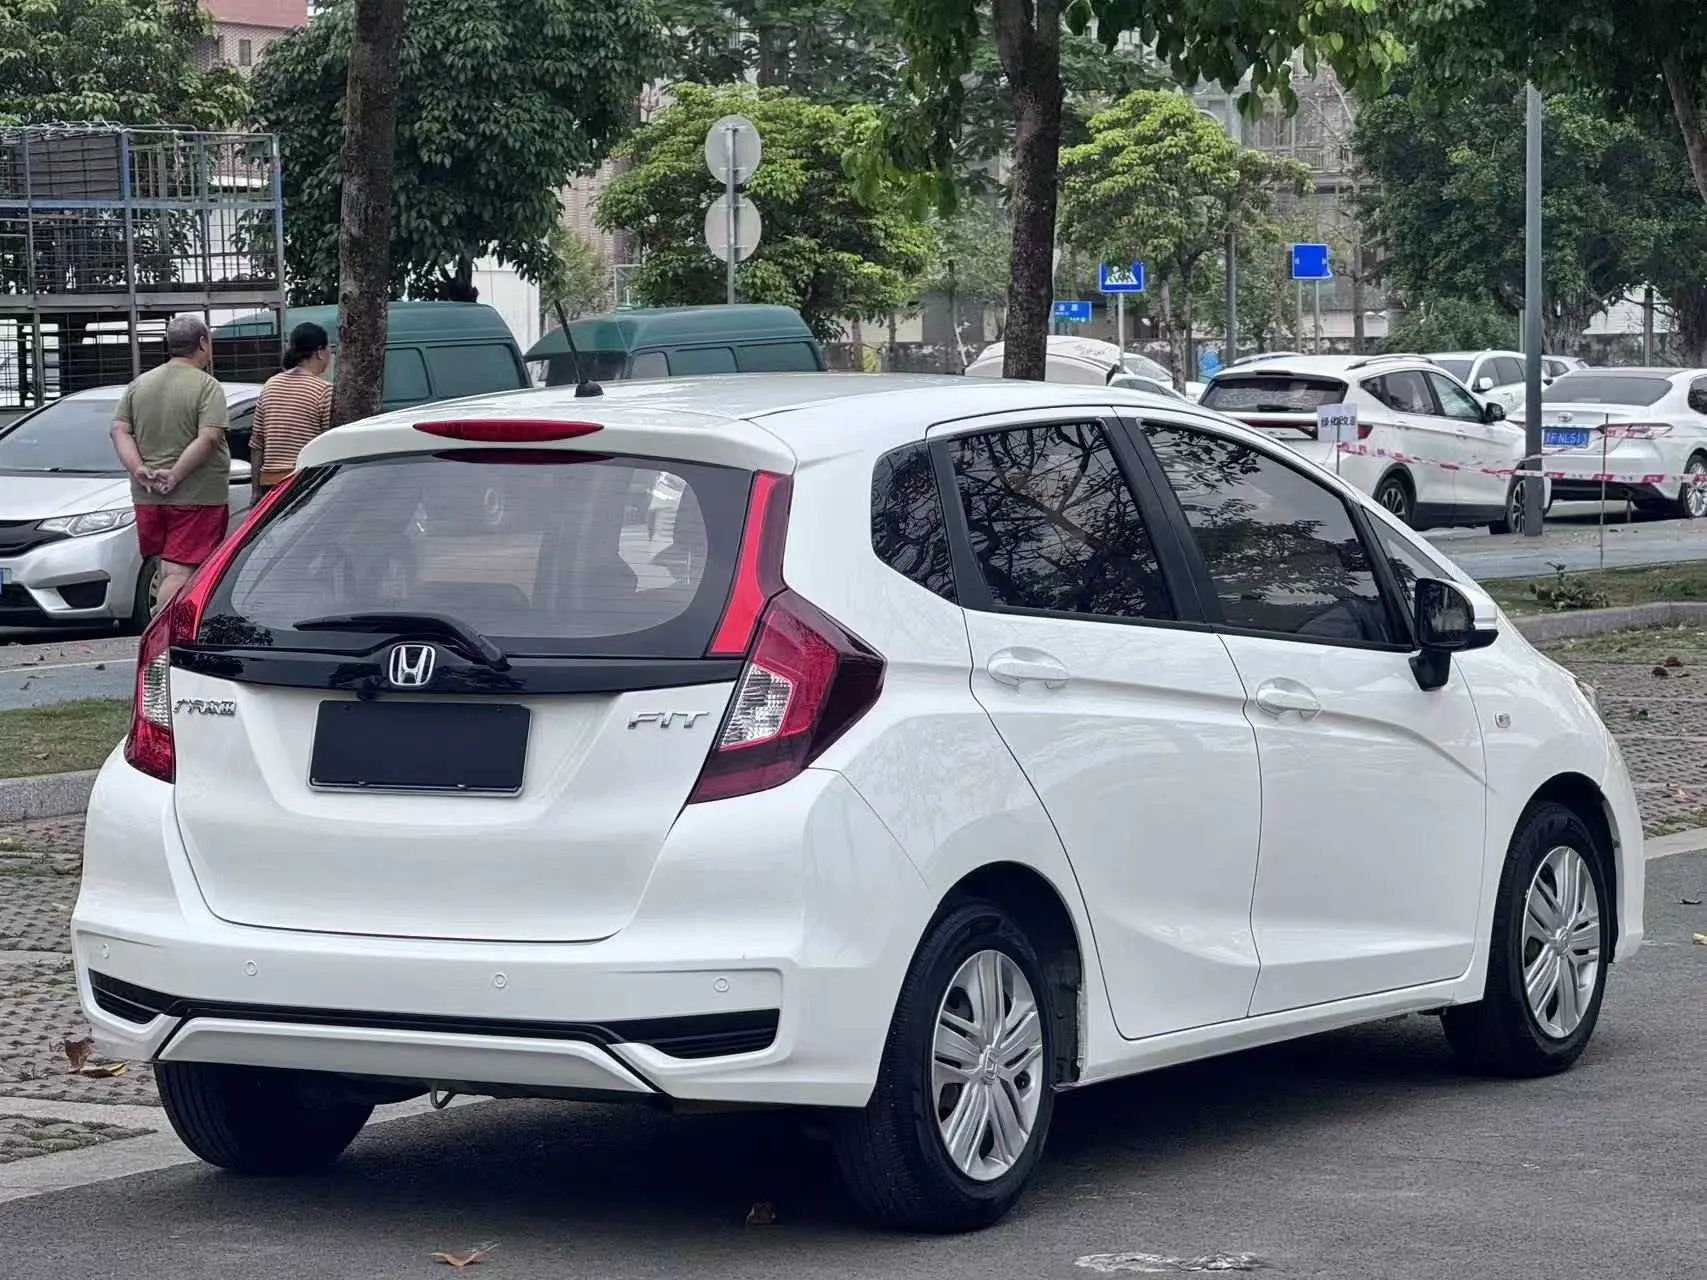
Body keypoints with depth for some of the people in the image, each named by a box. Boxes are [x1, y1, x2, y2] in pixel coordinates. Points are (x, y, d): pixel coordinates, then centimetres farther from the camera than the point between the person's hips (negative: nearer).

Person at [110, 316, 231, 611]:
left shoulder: (139, 385, 12)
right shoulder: (207, 387, -7)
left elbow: (119, 431, 5)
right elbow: (208, 438, -18)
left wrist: (138, 468, -5)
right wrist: (175, 475, -15)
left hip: (147, 498, 6)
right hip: (198, 498, -6)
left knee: (166, 572, 15)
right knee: (180, 574, -10)